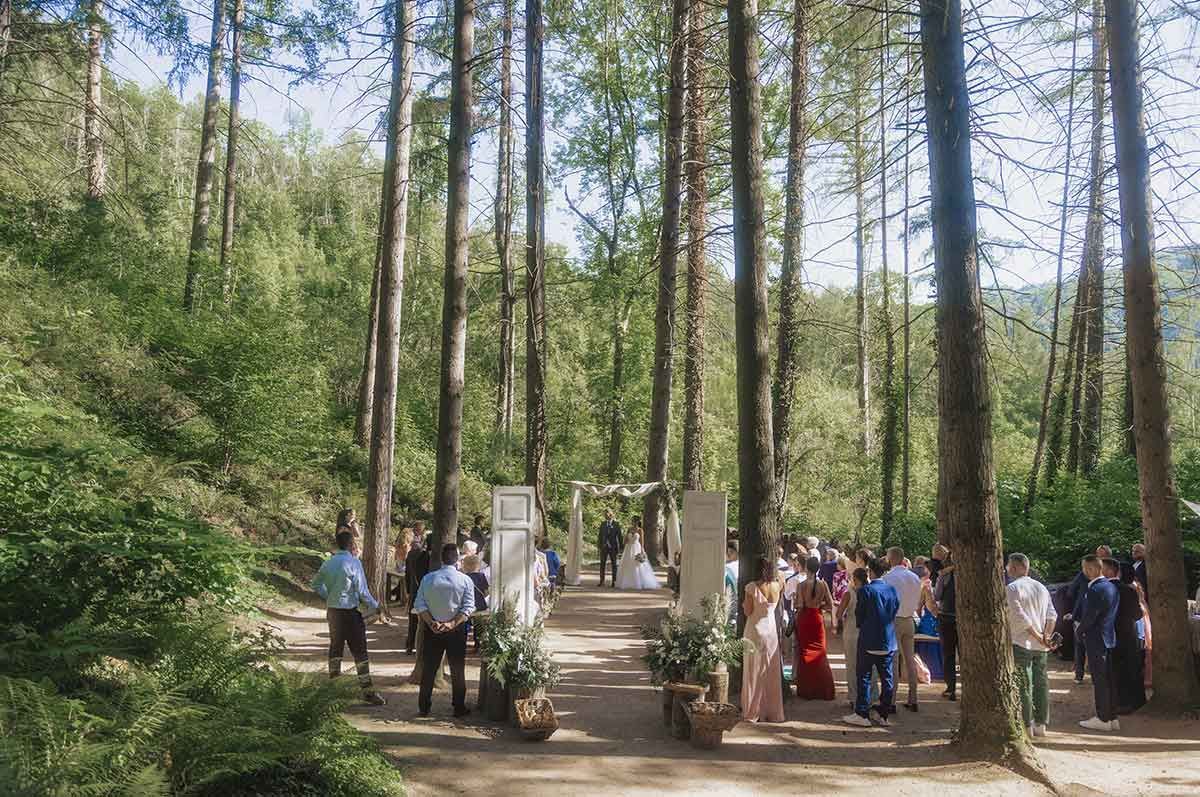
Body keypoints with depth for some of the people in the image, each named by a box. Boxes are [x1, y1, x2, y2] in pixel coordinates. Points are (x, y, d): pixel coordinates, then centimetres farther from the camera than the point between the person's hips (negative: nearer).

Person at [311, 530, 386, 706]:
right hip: (349, 611, -7)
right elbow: (362, 591, -15)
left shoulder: (328, 562, 5)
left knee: (336, 645, 22)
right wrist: (375, 606, -1)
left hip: (332, 610, 7)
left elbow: (316, 584, 15)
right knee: (359, 650, -3)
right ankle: (367, 690, -2)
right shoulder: (353, 563, -15)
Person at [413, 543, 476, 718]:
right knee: (457, 669, 9)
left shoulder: (428, 578, -2)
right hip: (456, 631, -2)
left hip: (433, 629, 2)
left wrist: (431, 623, -10)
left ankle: (424, 707, 18)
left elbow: (419, 605, -6)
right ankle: (459, 708, 15)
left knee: (429, 669, 12)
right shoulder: (465, 580, -8)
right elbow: (468, 608, -15)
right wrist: (452, 624, -16)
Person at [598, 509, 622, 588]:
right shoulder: (603, 524, 9)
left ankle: (614, 581, 8)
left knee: (614, 564, 4)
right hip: (604, 546, 3)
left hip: (613, 547, -3)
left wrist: (620, 548, -5)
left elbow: (619, 536, -2)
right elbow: (600, 536, 12)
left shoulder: (616, 524, -2)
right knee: (602, 564, 2)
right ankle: (602, 581, 7)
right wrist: (599, 545, 6)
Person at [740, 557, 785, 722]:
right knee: (771, 674, 11)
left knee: (754, 673, 4)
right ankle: (772, 712, 16)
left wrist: (743, 603, 10)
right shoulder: (777, 586, -1)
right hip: (771, 630, 3)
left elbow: (748, 612, -11)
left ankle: (753, 713, 6)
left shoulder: (752, 587, -13)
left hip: (755, 631, -3)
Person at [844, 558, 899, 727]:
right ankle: (884, 714, 17)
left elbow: (859, 615, -8)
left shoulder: (865, 590, -14)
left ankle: (862, 714, 3)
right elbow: (895, 614, 9)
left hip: (869, 641, -5)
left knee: (864, 677, 2)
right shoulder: (893, 590, 2)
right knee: (886, 678, 11)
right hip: (889, 642, 5)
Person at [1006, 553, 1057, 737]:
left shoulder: (1012, 588, -10)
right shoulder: (1041, 587, 11)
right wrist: (1046, 636, -2)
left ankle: (1026, 726, 2)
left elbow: (1020, 617, -17)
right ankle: (1041, 724, 16)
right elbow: (1052, 615, 5)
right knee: (1041, 683, 11)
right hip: (1040, 646, 7)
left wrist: (1038, 636, -11)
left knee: (1023, 685, -1)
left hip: (1020, 644, -6)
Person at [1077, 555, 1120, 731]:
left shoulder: (1094, 590, -20)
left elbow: (1089, 617, -20)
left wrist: (1080, 630, -1)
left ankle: (1103, 719, 4)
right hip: (1109, 638, 9)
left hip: (1096, 639, -9)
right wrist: (1083, 627, 13)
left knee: (1099, 680, -2)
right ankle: (1112, 717, 19)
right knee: (1109, 679, 13)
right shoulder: (1111, 587, 9)